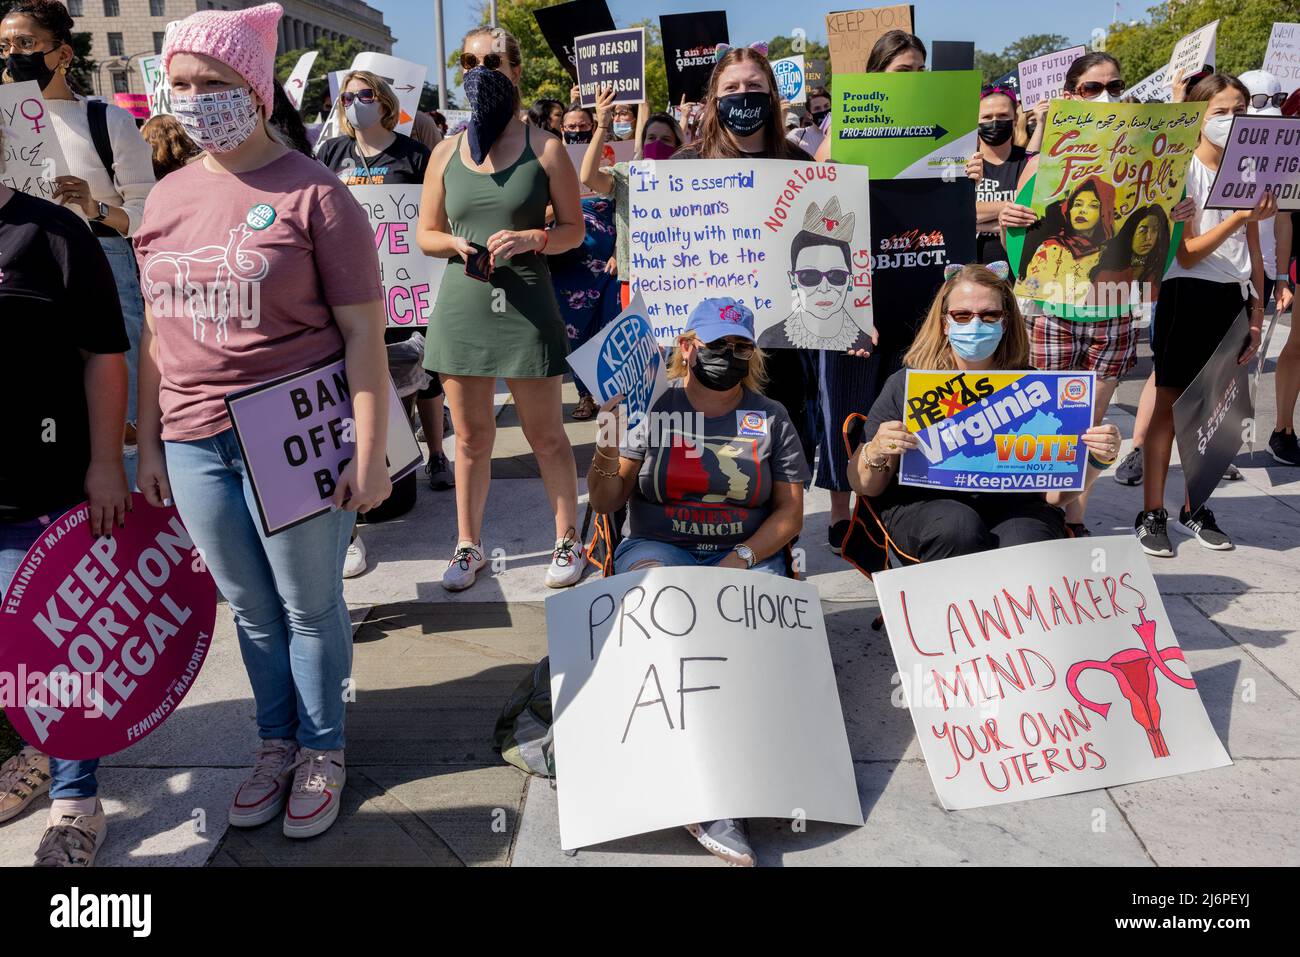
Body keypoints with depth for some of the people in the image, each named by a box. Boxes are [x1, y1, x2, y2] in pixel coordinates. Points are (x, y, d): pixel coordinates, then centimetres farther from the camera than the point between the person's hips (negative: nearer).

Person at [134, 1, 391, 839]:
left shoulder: (314, 194, -8)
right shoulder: (168, 198, 10)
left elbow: (364, 331, -11)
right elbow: (158, 331, 15)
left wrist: (369, 452, -14)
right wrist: (149, 442, 14)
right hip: (196, 444, 5)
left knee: (310, 606, 9)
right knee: (250, 609, 17)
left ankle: (322, 750, 29)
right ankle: (276, 741, 36)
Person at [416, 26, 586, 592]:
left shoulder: (545, 149, 2)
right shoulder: (447, 152, 10)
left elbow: (574, 228, 3)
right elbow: (425, 234, 13)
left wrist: (532, 238, -17)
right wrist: (456, 244, -9)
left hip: (527, 305, -3)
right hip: (461, 306, 3)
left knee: (546, 435, 4)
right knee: (471, 437, 10)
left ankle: (567, 540, 20)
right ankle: (468, 544, 25)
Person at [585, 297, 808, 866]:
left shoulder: (769, 419, 10)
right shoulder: (653, 408, 6)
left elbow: (790, 512, 7)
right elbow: (605, 504, 5)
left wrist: (741, 559, -10)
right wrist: (608, 448, -15)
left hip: (749, 556, 2)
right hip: (658, 548, -1)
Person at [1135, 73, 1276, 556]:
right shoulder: (1183, 171, -7)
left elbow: (1253, 252, 13)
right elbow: (1187, 253, -12)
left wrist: (1256, 315, 10)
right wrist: (1240, 216, -23)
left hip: (1231, 299, 5)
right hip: (1188, 297, -5)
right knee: (1170, 404, -2)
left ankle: (1194, 508, 19)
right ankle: (1152, 513, 3)